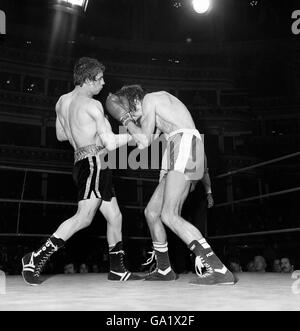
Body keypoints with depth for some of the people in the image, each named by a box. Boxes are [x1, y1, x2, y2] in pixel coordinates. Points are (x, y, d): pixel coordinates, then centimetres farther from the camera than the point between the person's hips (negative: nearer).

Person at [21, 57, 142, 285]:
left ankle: (117, 269, 16)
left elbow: (61, 135, 27)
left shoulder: (62, 101, 15)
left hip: (83, 163, 10)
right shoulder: (92, 105, -9)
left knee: (115, 217, 11)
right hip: (93, 162, -10)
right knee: (84, 217, -17)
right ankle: (37, 259, -16)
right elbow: (110, 144, -11)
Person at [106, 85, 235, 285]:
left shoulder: (148, 99, 4)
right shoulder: (162, 100, 32)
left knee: (169, 215, -21)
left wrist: (125, 119, 11)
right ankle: (164, 270, 24)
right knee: (152, 212, 12)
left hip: (184, 146, -10)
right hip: (177, 156, 10)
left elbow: (144, 143, -1)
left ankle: (219, 269, -28)